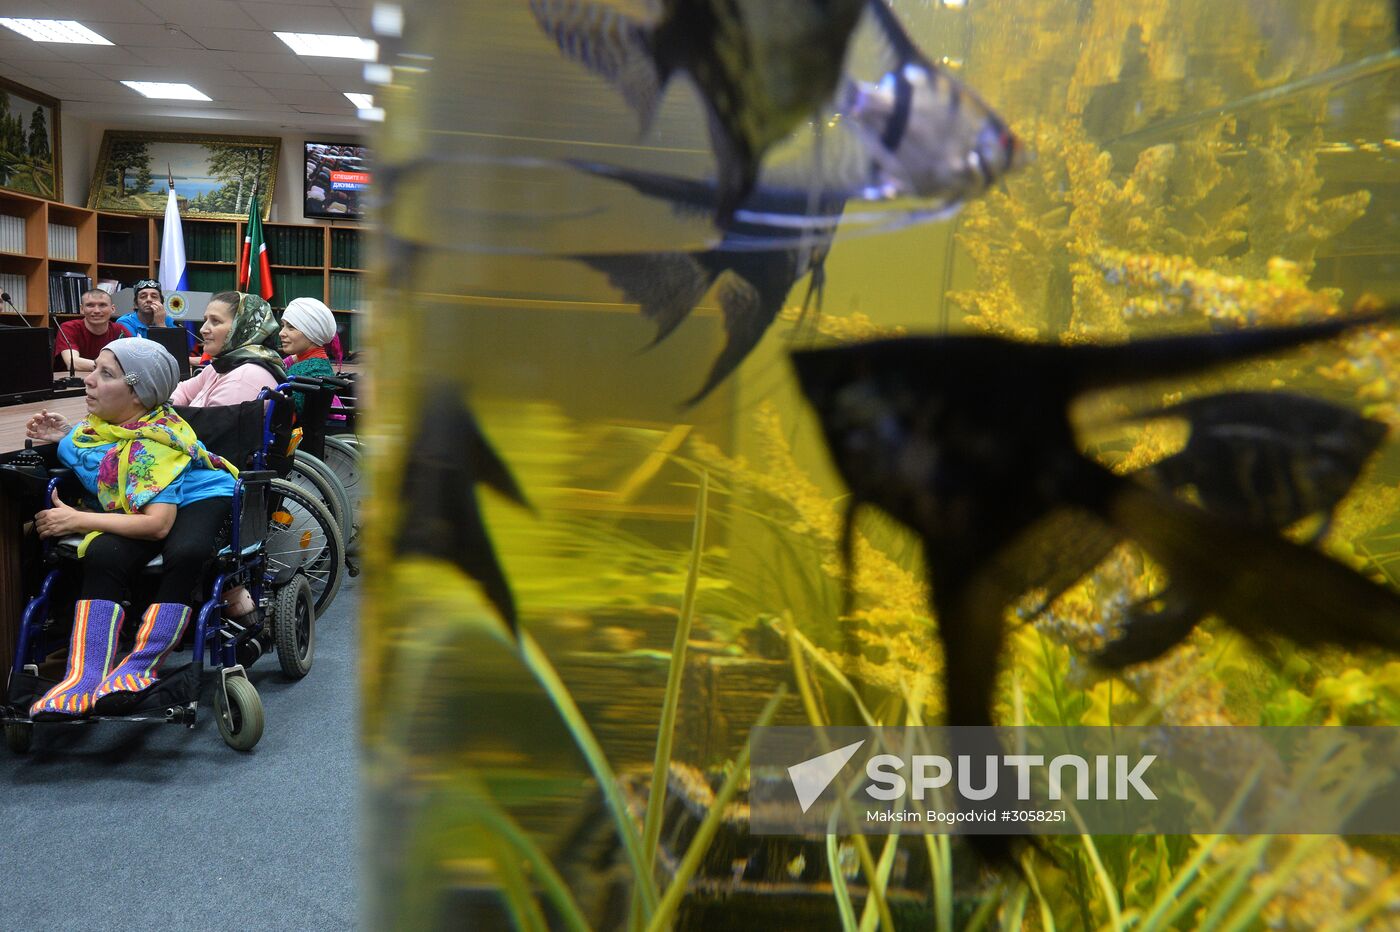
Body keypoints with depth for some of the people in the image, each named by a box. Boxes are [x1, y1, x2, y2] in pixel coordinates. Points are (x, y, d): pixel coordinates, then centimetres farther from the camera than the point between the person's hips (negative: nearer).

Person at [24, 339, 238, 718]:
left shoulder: (153, 443, -26)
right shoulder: (112, 418, -1)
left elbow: (158, 523, -35)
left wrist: (77, 520, -27)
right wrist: (68, 434, 8)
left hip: (197, 498, -6)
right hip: (134, 506, 7)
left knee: (185, 554, -41)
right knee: (102, 555, -27)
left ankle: (139, 669, -34)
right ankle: (84, 678, -38)